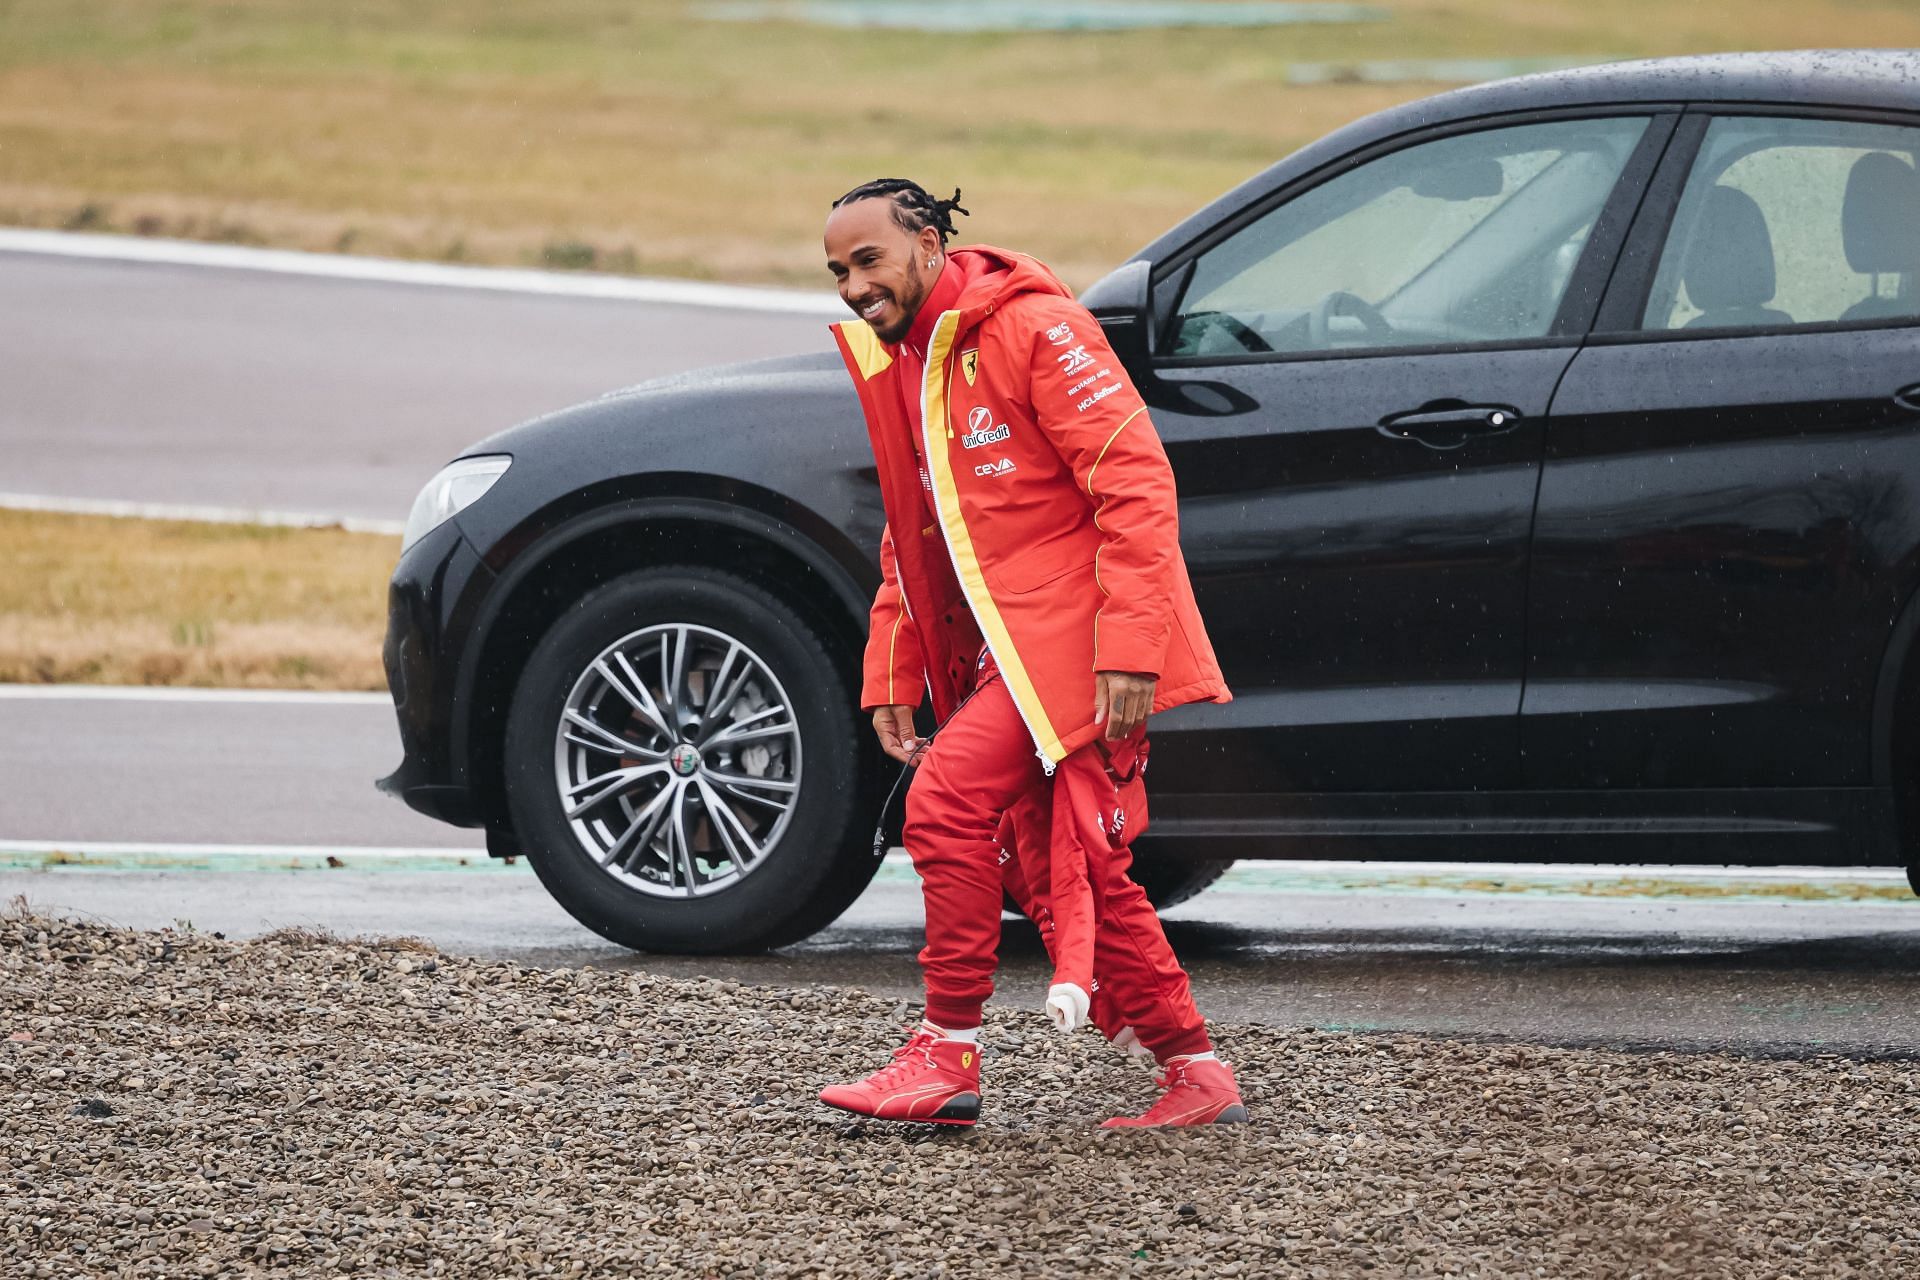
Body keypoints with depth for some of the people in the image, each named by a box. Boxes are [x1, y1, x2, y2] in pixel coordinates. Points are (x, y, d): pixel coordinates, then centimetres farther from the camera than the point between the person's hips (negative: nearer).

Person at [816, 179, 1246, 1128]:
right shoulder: (900, 367, 16)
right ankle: (1193, 1074, 14)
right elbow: (910, 544, 26)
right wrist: (891, 676, 16)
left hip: (1071, 632, -9)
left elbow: (1136, 482, -16)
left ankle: (948, 1053, -15)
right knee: (1075, 872, 7)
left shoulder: (1034, 330, -11)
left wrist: (1128, 647, -23)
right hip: (1006, 652, 9)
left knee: (949, 802, -21)